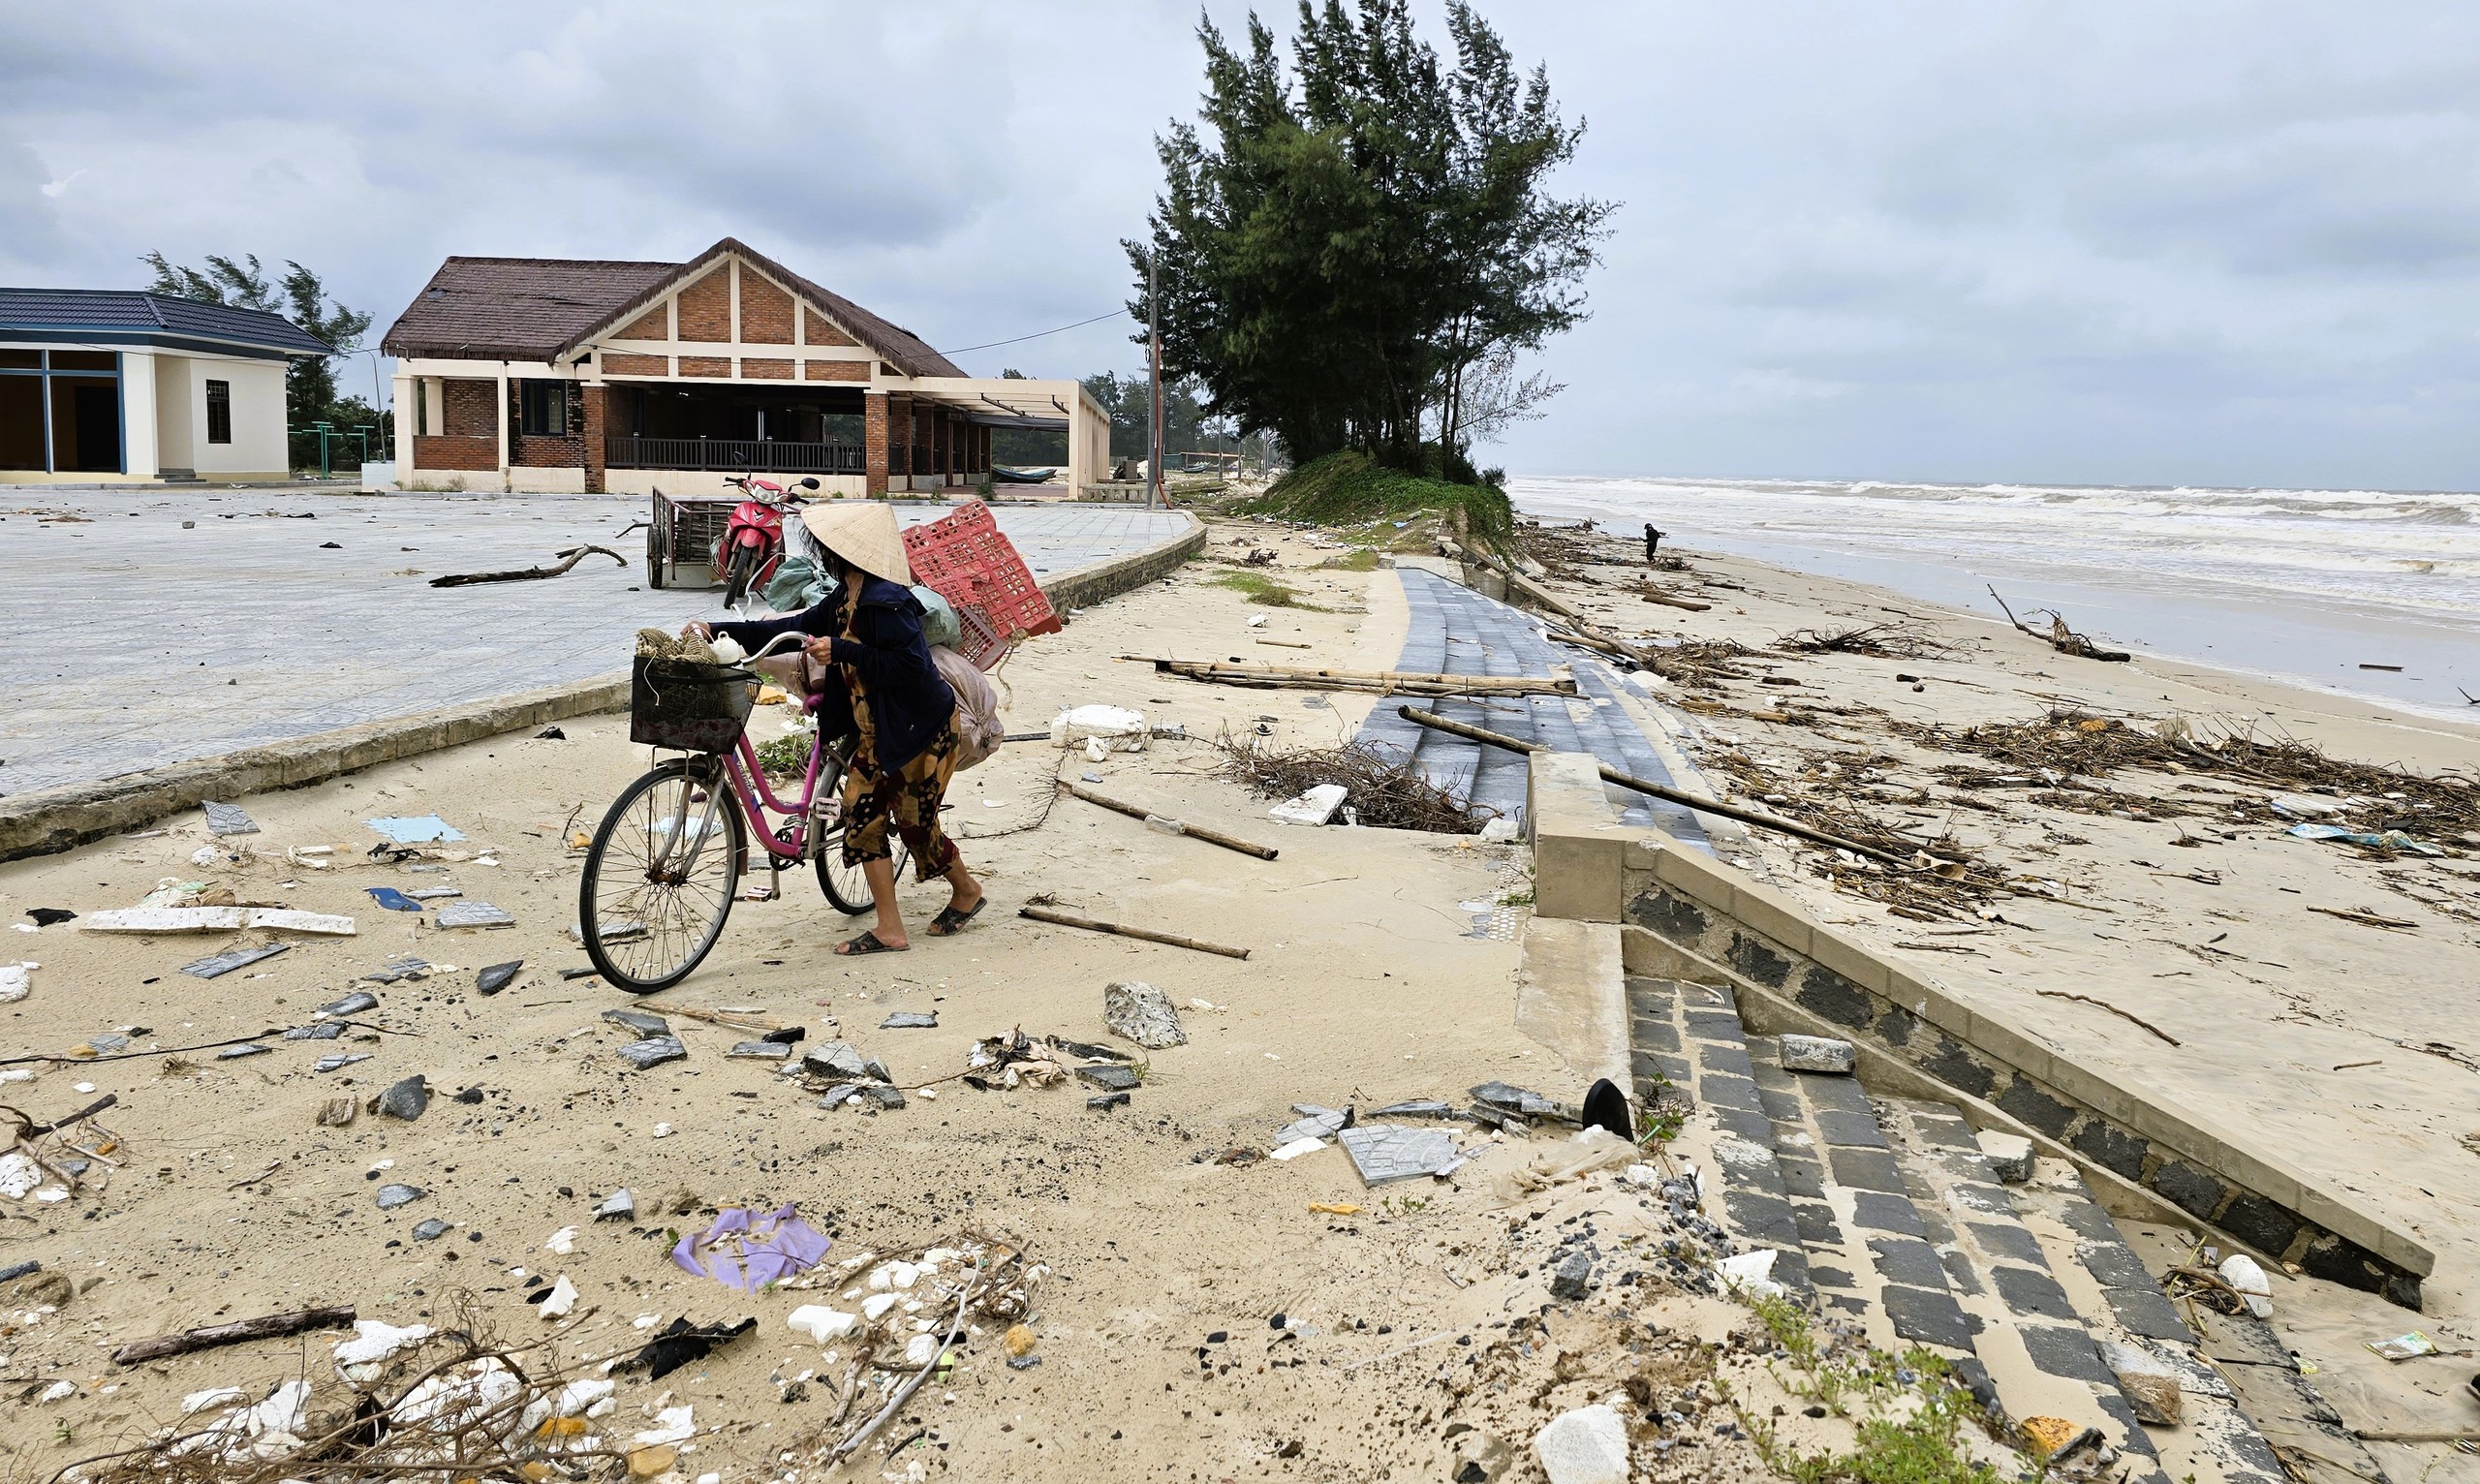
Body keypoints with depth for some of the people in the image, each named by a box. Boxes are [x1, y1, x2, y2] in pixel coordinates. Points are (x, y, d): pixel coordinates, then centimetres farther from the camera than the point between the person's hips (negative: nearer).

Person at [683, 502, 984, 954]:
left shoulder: (886, 601, -23)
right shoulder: (846, 598, 6)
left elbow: (908, 664, -28)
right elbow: (797, 627, 9)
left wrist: (840, 652, -29)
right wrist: (718, 631, 4)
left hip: (921, 726, -9)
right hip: (877, 727, 9)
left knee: (914, 821, 0)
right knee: (862, 811, 5)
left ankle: (967, 891, 25)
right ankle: (889, 929, 13)